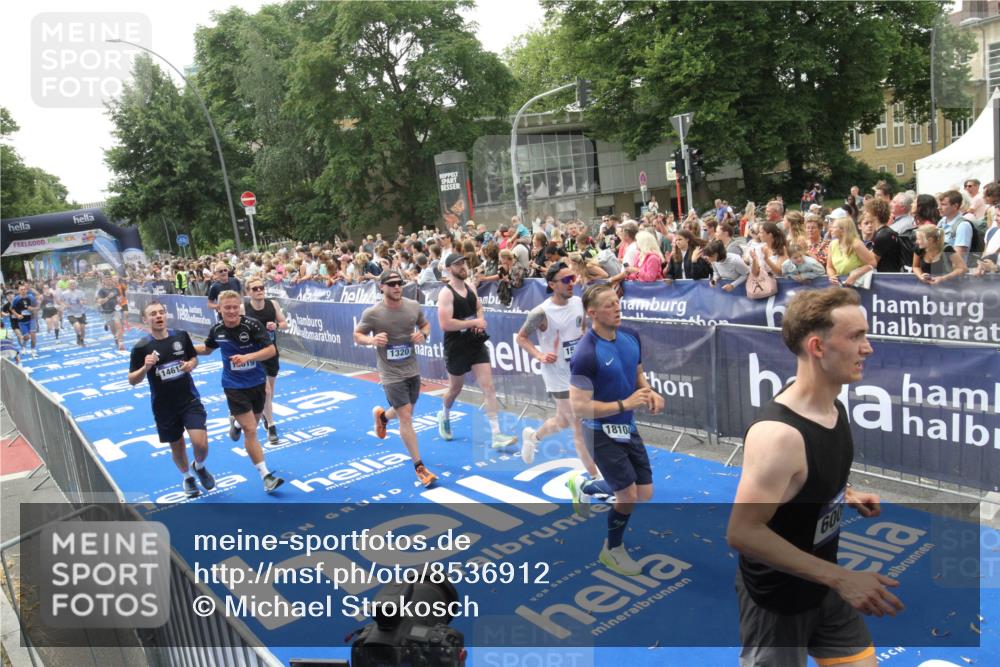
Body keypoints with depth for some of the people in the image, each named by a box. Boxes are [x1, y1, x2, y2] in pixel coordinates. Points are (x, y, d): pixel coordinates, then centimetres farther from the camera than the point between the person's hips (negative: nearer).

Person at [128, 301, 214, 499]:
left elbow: (194, 358, 12)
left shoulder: (181, 336, -4)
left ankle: (199, 467, 23)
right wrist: (145, 368, -25)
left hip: (190, 400, 0)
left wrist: (191, 364, -11)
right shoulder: (141, 347, -10)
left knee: (200, 443, -12)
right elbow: (132, 381, -5)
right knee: (177, 447, 14)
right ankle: (188, 477, 43)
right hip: (163, 407, 0)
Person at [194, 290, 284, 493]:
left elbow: (271, 350, -20)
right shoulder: (216, 330, -6)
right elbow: (207, 349, 15)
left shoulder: (252, 325, -16)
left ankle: (235, 422, 59)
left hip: (257, 383, 1)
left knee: (252, 425, 21)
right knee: (250, 431, -8)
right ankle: (266, 476, -1)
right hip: (234, 386, -1)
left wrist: (248, 357, -33)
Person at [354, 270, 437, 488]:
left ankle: (381, 415, 57)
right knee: (406, 418, -7)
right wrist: (372, 340, -24)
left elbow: (425, 324, 13)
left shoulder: (414, 306, -3)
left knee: (406, 414, 21)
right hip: (392, 374, -5)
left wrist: (423, 335, -10)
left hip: (413, 370, 5)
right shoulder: (372, 313, -14)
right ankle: (419, 467, 6)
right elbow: (357, 335, -3)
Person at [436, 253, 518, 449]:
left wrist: (480, 323, 0)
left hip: (476, 344, 5)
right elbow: (445, 324, -25)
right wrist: (473, 322, -19)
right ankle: (444, 416, 47)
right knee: (456, 388, 15)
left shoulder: (470, 287, 5)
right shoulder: (446, 293, -16)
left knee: (488, 387, -5)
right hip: (456, 347, -5)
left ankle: (496, 435, -6)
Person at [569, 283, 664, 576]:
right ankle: (612, 550, 26)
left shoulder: (630, 336, -3)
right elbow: (579, 407, -25)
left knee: (645, 494, 12)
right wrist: (625, 404, -26)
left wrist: (650, 393, -7)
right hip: (602, 432, -7)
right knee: (629, 496, -3)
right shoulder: (586, 354, -26)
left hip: (627, 427, 7)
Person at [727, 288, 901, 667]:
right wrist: (840, 578, -31)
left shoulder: (833, 407, -4)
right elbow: (742, 532, -33)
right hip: (776, 600, -8)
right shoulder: (777, 434, -33)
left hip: (822, 584, 8)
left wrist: (847, 496, 1)